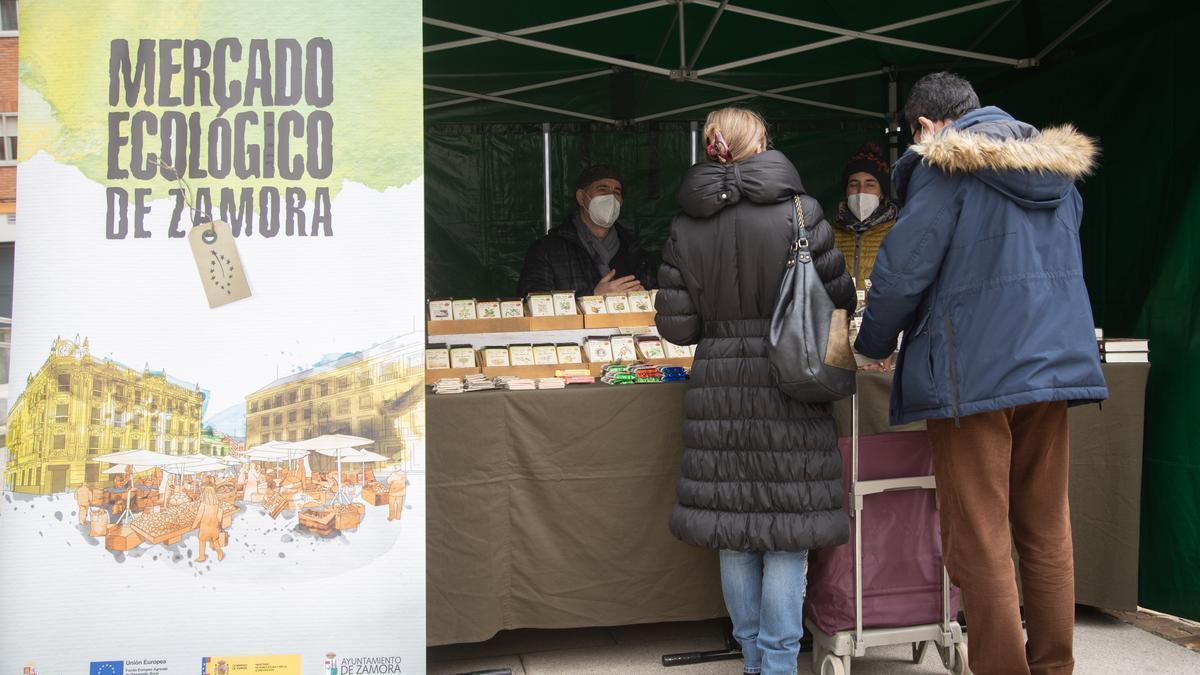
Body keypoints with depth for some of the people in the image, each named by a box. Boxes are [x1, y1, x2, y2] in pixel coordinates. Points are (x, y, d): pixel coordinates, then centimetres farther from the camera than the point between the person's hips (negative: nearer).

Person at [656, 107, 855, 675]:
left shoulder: (685, 227, 1)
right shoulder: (798, 211, -6)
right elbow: (840, 297, 0)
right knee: (788, 529, 5)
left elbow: (675, 325, 1)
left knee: (732, 529, 12)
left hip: (718, 392, 3)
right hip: (788, 391, -3)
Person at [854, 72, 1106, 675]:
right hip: (1055, 363, 7)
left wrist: (872, 344, 4)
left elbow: (904, 268, -11)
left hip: (975, 371, -7)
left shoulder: (945, 166, -6)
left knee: (979, 541, 0)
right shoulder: (1056, 167, 16)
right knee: (1046, 531, 14)